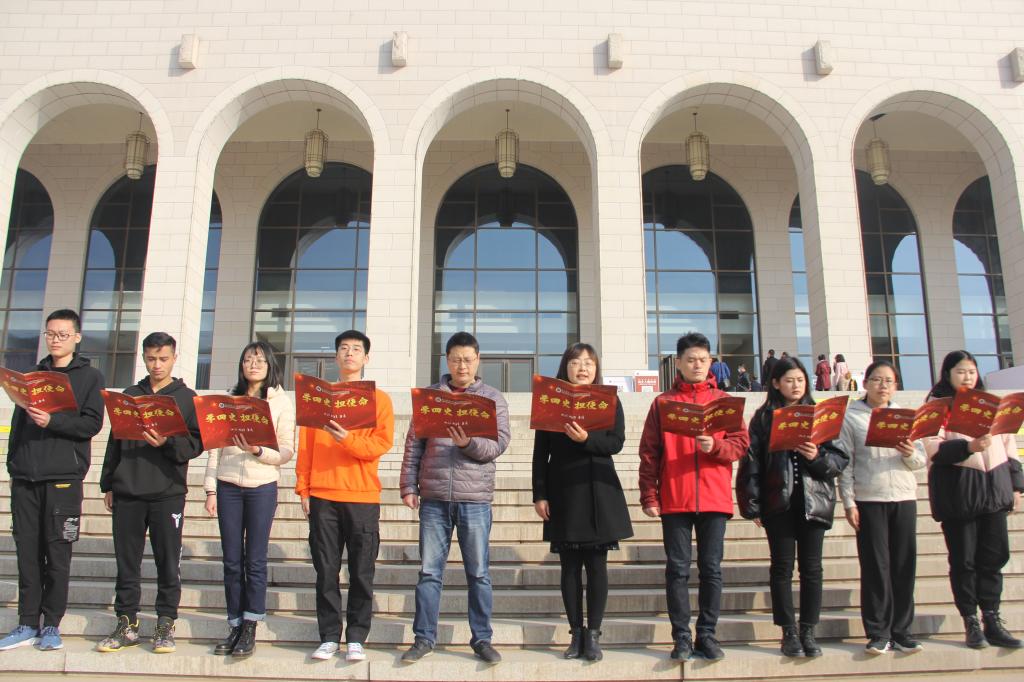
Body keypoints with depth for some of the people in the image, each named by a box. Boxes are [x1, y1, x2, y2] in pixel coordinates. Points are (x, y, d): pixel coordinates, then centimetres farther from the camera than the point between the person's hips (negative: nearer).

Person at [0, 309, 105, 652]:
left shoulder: (90, 377, 4)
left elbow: (92, 424, -6)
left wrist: (52, 421, -20)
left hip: (63, 478, -4)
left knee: (57, 554, 0)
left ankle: (52, 625, 10)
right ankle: (28, 624, 13)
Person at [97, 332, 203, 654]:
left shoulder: (186, 397, 5)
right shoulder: (130, 395, 14)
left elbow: (197, 443, -3)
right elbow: (115, 441, 15)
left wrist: (167, 443, -20)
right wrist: (108, 485, 11)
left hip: (168, 493, -3)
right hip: (127, 492, 3)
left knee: (168, 562, 2)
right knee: (126, 561, 7)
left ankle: (165, 625, 11)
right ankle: (126, 624, 17)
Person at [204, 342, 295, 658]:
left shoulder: (282, 401, 3)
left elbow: (287, 451, -1)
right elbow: (215, 446, 10)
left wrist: (258, 451, -18)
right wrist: (210, 489, 4)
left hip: (262, 486, -3)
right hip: (228, 486, 3)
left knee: (255, 560, -1)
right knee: (232, 560, 5)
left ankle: (250, 629, 7)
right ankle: (236, 626, 15)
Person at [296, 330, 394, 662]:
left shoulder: (379, 398, 6)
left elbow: (382, 443, -5)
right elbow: (305, 443, 8)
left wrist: (347, 439, -21)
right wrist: (303, 488, 1)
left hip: (363, 497, -1)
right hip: (322, 496, 2)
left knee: (361, 572, 2)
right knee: (326, 570, 4)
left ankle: (356, 638, 10)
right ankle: (329, 636, 13)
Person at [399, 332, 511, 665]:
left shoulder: (493, 398, 4)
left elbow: (499, 444, -5)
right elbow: (414, 444, 7)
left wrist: (469, 443, -23)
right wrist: (409, 486, 0)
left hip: (475, 499, -1)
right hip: (433, 498, 1)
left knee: (479, 573, 7)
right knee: (429, 571, 7)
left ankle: (482, 639, 18)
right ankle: (424, 638, 18)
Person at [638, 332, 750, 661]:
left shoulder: (724, 401, 9)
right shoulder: (663, 402, 6)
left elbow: (741, 444, 2)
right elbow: (649, 452, 2)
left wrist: (715, 445, -18)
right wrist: (649, 496, -5)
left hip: (714, 498, 1)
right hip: (674, 499, -1)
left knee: (711, 568, 6)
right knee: (678, 569, 2)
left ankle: (707, 635, 16)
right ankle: (681, 637, 9)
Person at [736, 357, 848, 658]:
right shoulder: (764, 417, 3)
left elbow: (841, 459, 5)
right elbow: (751, 462, 0)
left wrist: (818, 457, -16)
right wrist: (752, 505, -5)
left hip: (813, 501, 2)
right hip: (778, 503, -1)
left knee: (811, 567, 6)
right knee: (782, 567, 4)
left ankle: (808, 632, 18)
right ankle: (789, 633, 14)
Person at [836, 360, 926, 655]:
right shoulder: (850, 416, 1)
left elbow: (922, 461, 10)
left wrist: (910, 454, -13)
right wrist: (848, 502, -8)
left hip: (904, 498, 3)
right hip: (868, 500, -3)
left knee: (904, 564, 4)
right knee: (875, 566, -1)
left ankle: (901, 630, 14)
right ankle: (879, 633, 7)